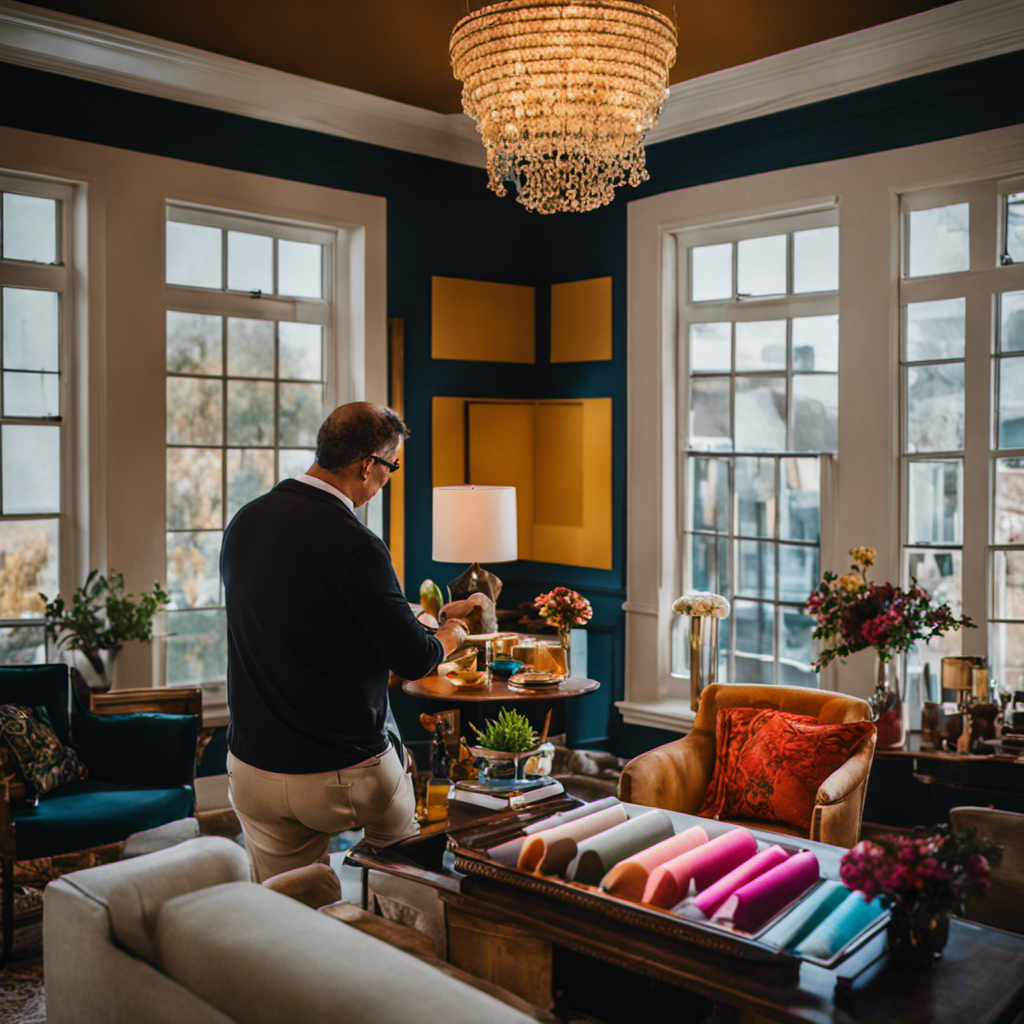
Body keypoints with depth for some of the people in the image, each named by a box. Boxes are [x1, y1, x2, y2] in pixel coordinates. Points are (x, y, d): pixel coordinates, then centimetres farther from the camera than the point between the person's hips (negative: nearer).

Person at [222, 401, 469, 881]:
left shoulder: (243, 522, 1)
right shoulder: (353, 544, -22)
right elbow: (414, 660, -16)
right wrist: (450, 635, 8)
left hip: (252, 769, 6)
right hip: (343, 774, -6)